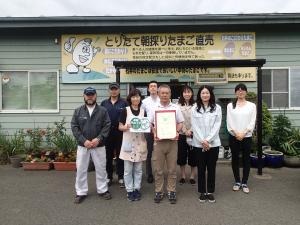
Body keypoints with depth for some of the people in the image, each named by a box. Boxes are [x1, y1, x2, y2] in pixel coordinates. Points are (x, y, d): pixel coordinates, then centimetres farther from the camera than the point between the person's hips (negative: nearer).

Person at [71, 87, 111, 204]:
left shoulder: (103, 110, 0)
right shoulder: (78, 111, 3)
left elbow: (107, 126, -5)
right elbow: (74, 127, -2)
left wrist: (98, 139, -16)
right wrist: (84, 141, -13)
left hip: (99, 145, -1)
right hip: (82, 145, 1)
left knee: (101, 168, 9)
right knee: (81, 169, 7)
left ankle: (102, 190, 26)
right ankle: (81, 192, 23)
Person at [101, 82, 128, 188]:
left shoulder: (124, 103, -1)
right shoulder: (104, 103, 8)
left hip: (120, 132, -2)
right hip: (107, 132, 3)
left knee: (120, 155, 6)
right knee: (108, 155, 10)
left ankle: (121, 177, 18)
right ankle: (109, 177, 24)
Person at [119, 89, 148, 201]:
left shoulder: (143, 111, 8)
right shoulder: (125, 110, -1)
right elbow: (120, 126, -2)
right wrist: (127, 127, -21)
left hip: (140, 143, 3)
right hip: (128, 143, -2)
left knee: (138, 169, 11)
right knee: (128, 169, 4)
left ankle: (137, 189, 23)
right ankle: (129, 190, 17)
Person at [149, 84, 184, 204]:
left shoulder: (175, 107, 5)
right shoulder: (154, 108, 5)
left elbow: (180, 123, 7)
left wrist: (177, 132, -11)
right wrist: (154, 133, -10)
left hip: (172, 141, 0)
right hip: (158, 141, 0)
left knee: (172, 169, 7)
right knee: (158, 169, 6)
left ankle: (171, 191, 20)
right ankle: (158, 191, 19)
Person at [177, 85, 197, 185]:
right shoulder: (178, 105, 2)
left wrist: (190, 130, -15)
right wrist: (185, 131, -12)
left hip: (193, 134, -1)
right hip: (181, 134, 1)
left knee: (193, 155, 6)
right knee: (181, 155, 8)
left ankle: (192, 176, 21)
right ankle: (183, 176, 23)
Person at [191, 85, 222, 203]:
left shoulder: (217, 108, 2)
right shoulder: (194, 108, 1)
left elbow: (217, 126, -4)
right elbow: (194, 126, -3)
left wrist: (208, 140, -12)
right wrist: (202, 141, -12)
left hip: (213, 143, 0)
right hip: (199, 143, 0)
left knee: (211, 168, 9)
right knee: (201, 168, 8)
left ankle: (210, 192, 22)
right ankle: (202, 192, 21)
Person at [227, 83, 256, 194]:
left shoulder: (252, 105, 4)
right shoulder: (230, 105, 4)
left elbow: (252, 122, -3)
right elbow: (229, 121, -3)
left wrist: (243, 133, -13)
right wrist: (236, 133, -13)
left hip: (247, 137, 0)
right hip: (234, 136, 0)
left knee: (246, 159, 6)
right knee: (235, 159, 8)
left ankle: (244, 183, 18)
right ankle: (237, 182, 22)